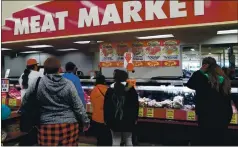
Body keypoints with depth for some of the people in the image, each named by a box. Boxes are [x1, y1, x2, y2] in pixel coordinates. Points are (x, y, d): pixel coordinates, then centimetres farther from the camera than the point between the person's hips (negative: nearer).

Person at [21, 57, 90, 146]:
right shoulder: (68, 84, -4)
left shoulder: (37, 83, -4)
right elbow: (78, 106, -2)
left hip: (47, 126, 0)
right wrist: (86, 121, 10)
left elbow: (26, 100, 10)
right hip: (69, 125, 1)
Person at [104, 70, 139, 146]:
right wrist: (135, 118, 7)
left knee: (115, 139, 7)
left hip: (114, 120, 1)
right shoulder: (131, 89, -2)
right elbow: (135, 105, -1)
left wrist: (106, 119, 8)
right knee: (128, 139, 12)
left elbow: (106, 106, 2)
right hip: (128, 120, 0)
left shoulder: (110, 90, 1)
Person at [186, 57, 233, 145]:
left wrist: (200, 71, -8)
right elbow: (228, 100, 6)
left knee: (207, 141, 11)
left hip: (207, 116, -4)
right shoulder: (225, 80, 1)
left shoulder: (202, 78, -15)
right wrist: (228, 116, 15)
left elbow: (189, 84, -4)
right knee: (219, 141, 17)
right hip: (223, 116, 4)